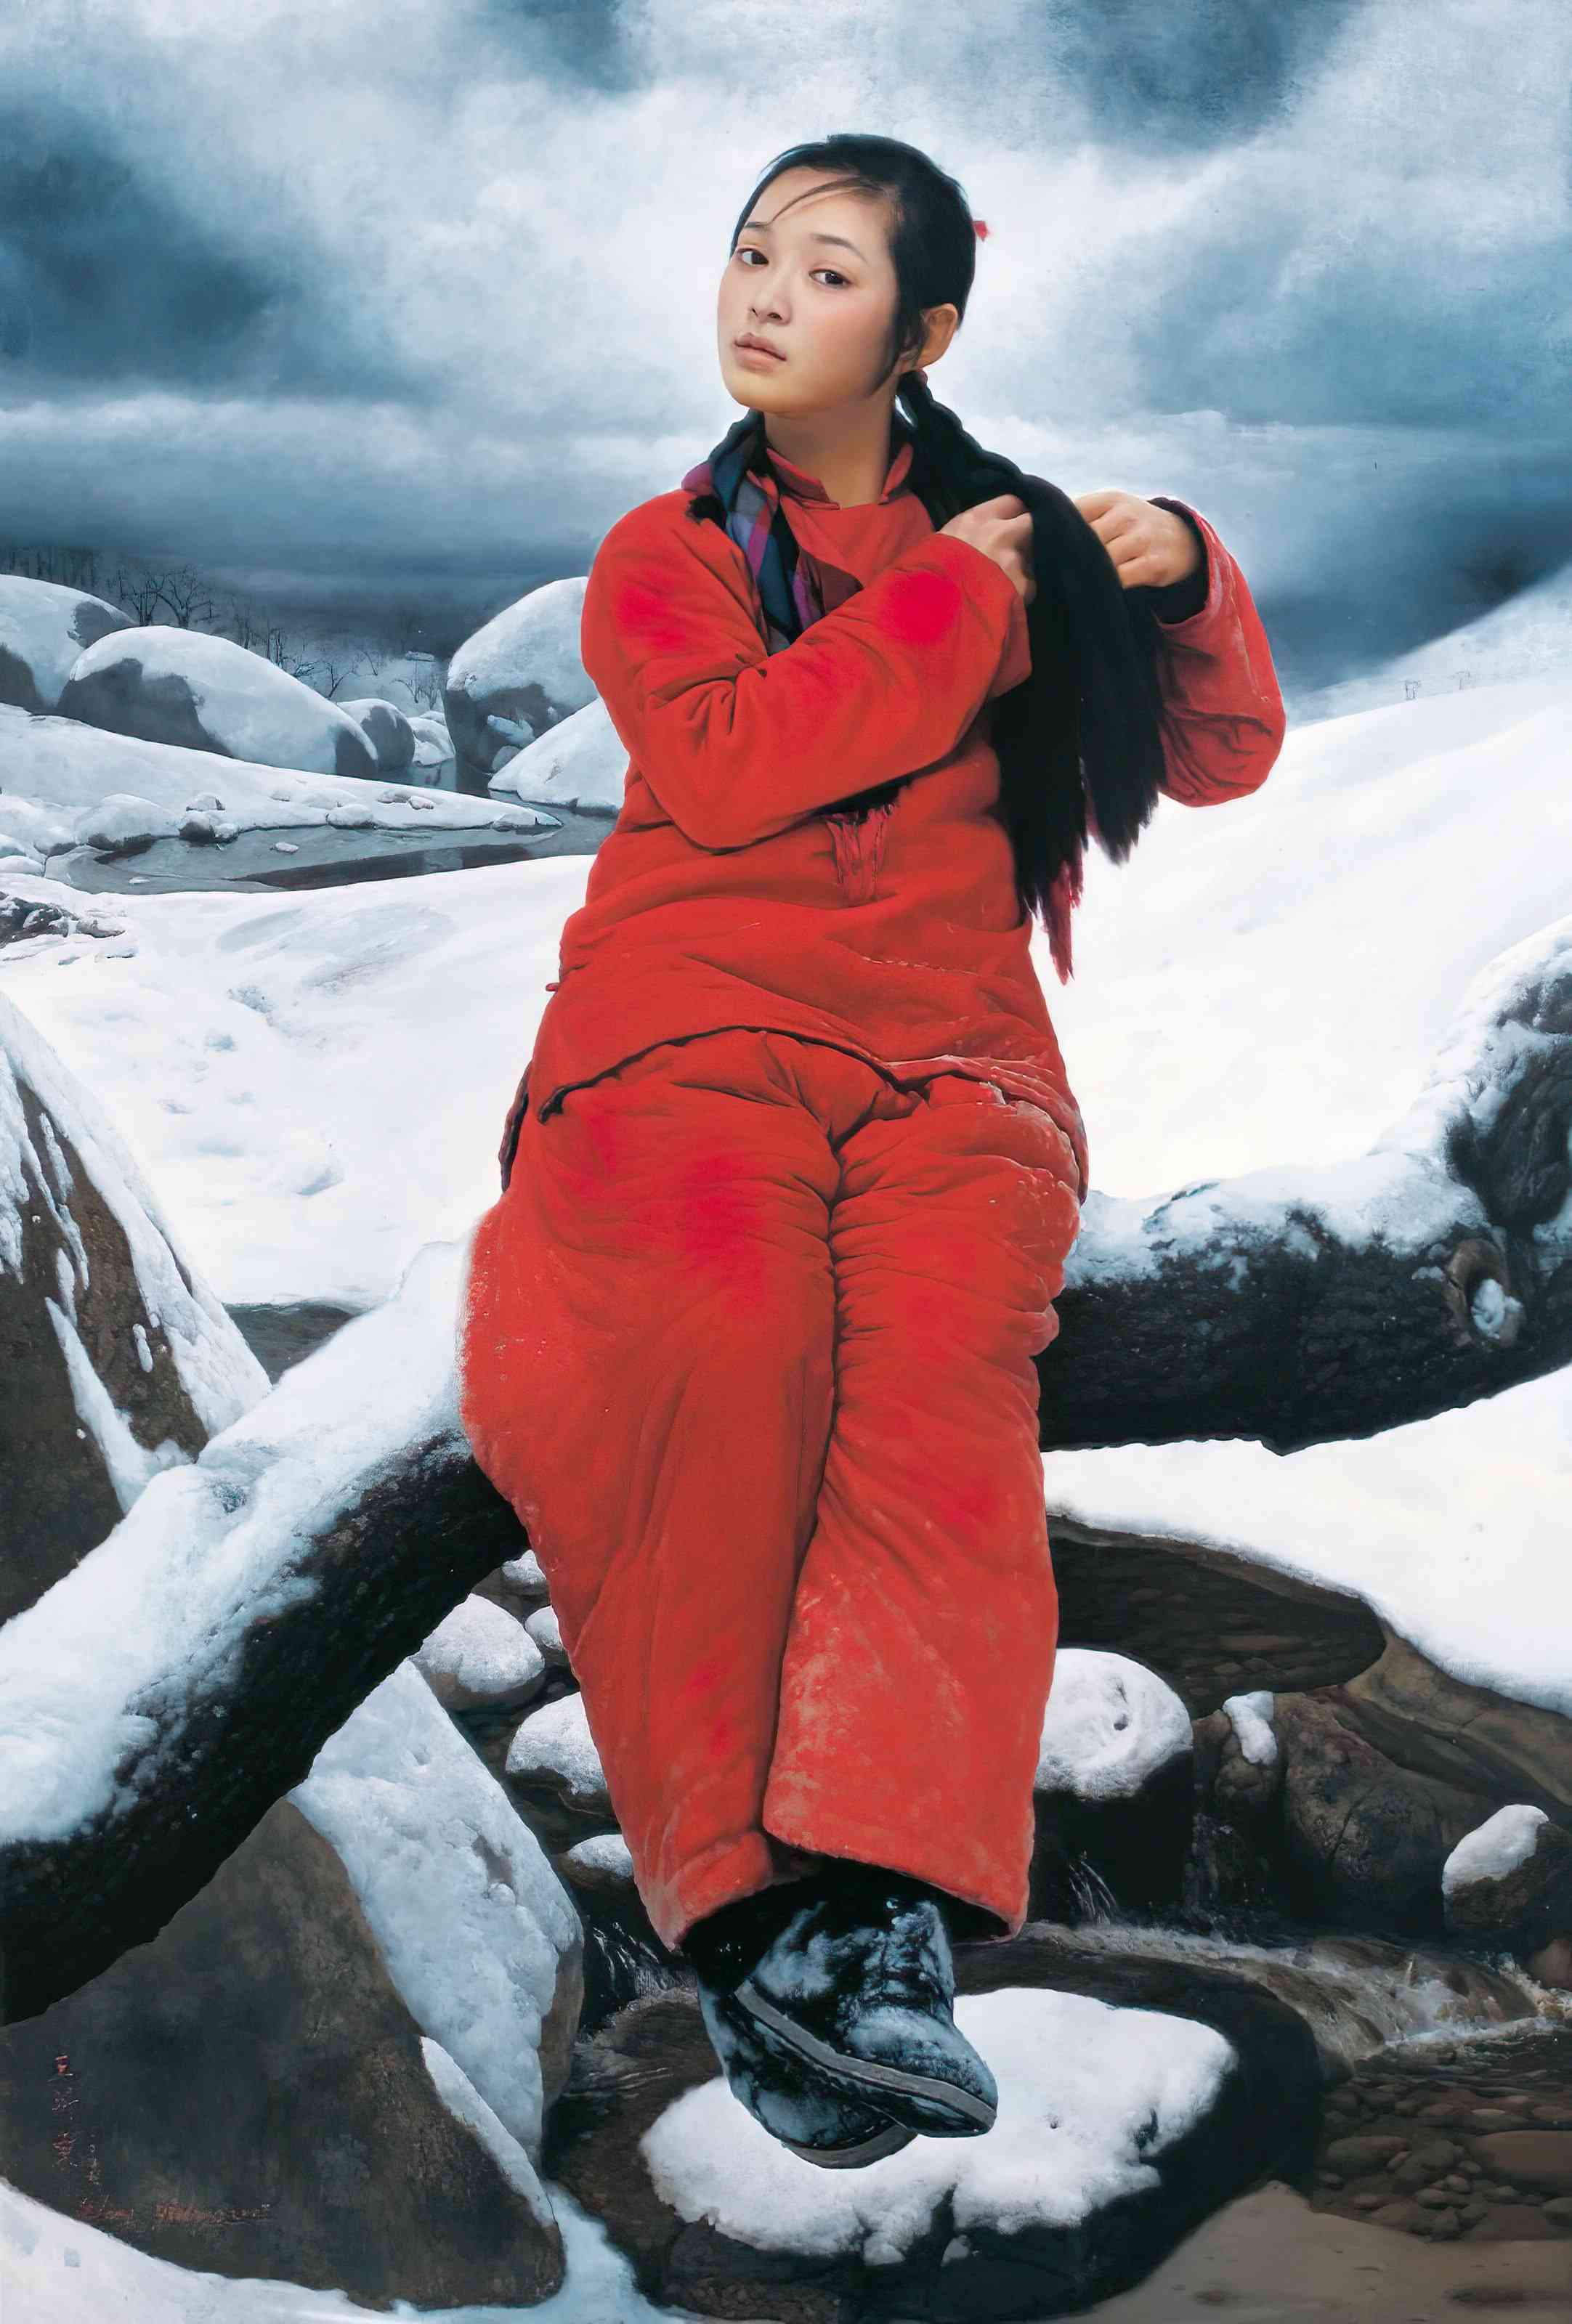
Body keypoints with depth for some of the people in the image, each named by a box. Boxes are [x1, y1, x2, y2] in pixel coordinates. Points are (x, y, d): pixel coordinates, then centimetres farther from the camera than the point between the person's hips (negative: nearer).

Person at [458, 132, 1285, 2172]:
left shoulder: (1014, 539, 23)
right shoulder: (666, 551, 17)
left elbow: (1218, 759, 23)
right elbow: (728, 764, -4)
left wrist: (1184, 585, 5)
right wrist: (961, 607, 1)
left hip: (948, 1057, 1)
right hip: (695, 1034, -1)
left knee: (943, 1362, -30)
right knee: (723, 1338, -32)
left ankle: (879, 1907, -40)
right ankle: (741, 1901, -30)